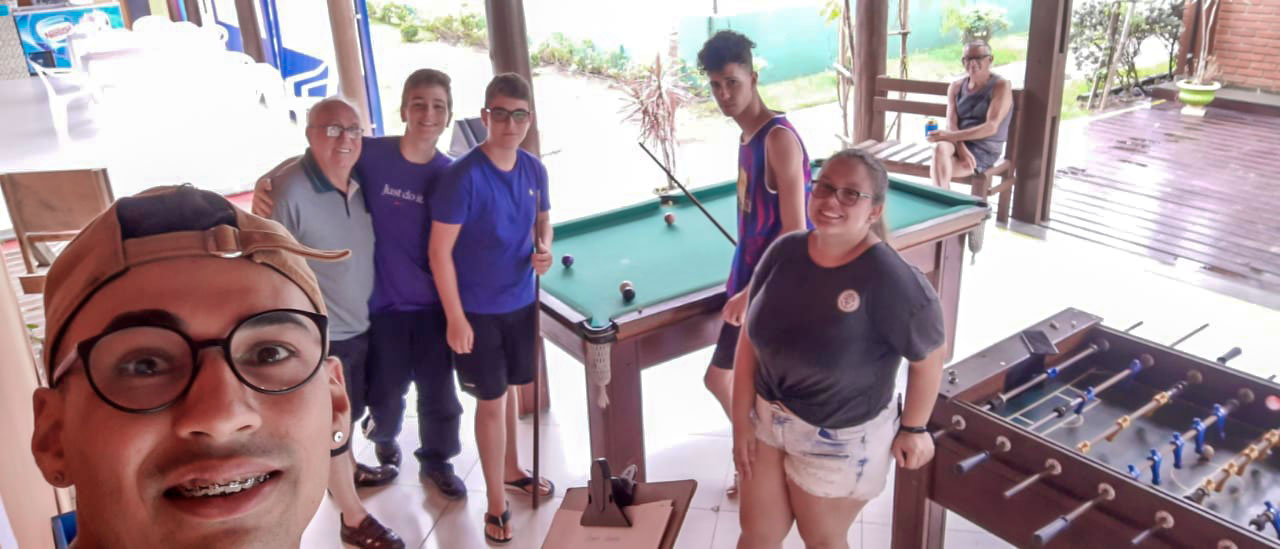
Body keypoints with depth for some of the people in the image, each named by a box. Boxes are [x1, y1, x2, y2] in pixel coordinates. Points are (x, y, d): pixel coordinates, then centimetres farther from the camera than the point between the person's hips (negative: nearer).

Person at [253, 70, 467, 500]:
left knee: (440, 393, 12)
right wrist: (265, 187, -19)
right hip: (382, 303, -1)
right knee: (386, 392, 16)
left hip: (433, 304, 1)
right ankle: (384, 435, 50)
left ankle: (436, 461, 37)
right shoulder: (371, 154, -11)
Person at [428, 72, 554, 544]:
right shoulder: (463, 176, -21)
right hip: (478, 309, -5)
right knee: (491, 400, 5)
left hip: (521, 301, 6)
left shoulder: (534, 169, -2)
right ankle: (495, 503, 20)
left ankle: (511, 470, 42)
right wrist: (455, 318, -17)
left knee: (508, 388, 21)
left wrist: (544, 250, -6)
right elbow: (439, 251, -18)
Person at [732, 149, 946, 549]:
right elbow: (750, 335, -2)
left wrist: (913, 429, -3)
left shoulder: (891, 281, -27)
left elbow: (930, 354, -12)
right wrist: (741, 420, -2)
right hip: (767, 418, 5)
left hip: (840, 440, -5)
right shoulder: (784, 252, -10)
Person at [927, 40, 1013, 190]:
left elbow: (991, 127, -18)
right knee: (940, 147, -34)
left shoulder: (1001, 86, -6)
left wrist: (951, 136, -27)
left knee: (936, 169, -31)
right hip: (959, 143, 4)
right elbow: (951, 123, -3)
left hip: (984, 150, -4)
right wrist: (961, 148, -25)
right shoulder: (956, 87, 9)